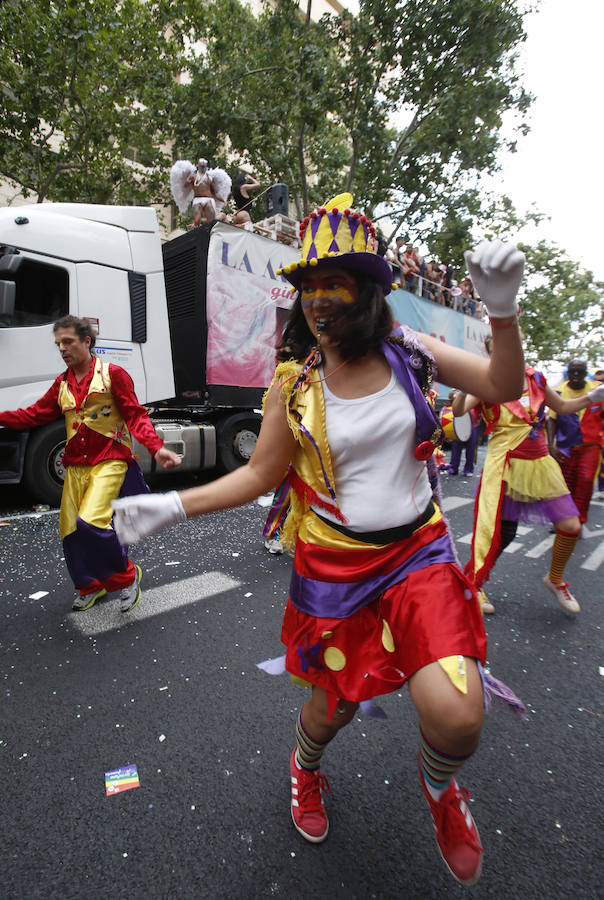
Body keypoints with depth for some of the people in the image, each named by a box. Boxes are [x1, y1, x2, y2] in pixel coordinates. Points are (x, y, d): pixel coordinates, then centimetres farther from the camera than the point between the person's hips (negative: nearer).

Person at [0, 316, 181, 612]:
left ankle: (126, 576, 2)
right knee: (70, 530, 8)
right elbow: (35, 414, 15)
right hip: (75, 466, 6)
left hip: (109, 461, -6)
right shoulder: (62, 383, 14)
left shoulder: (113, 374, -4)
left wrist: (156, 448, -25)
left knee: (91, 522, -22)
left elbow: (136, 416, -10)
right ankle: (90, 586, 32)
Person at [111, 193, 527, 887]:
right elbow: (261, 474, -1)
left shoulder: (406, 352, -2)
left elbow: (503, 386, -2)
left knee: (457, 718, -14)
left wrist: (502, 308, -19)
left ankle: (439, 784, 28)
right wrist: (172, 506, -9)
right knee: (337, 703, 15)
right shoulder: (294, 384, -6)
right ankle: (305, 768, 57)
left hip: (418, 554, 1)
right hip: (334, 568, 0)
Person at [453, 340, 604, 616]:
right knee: (502, 532, -4)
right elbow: (458, 411, -22)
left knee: (570, 526, 4)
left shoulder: (535, 378, 7)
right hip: (507, 465, -5)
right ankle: (473, 585, 17)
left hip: (540, 463, 5)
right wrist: (463, 390, -42)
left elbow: (563, 407, 22)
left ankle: (555, 579, 31)